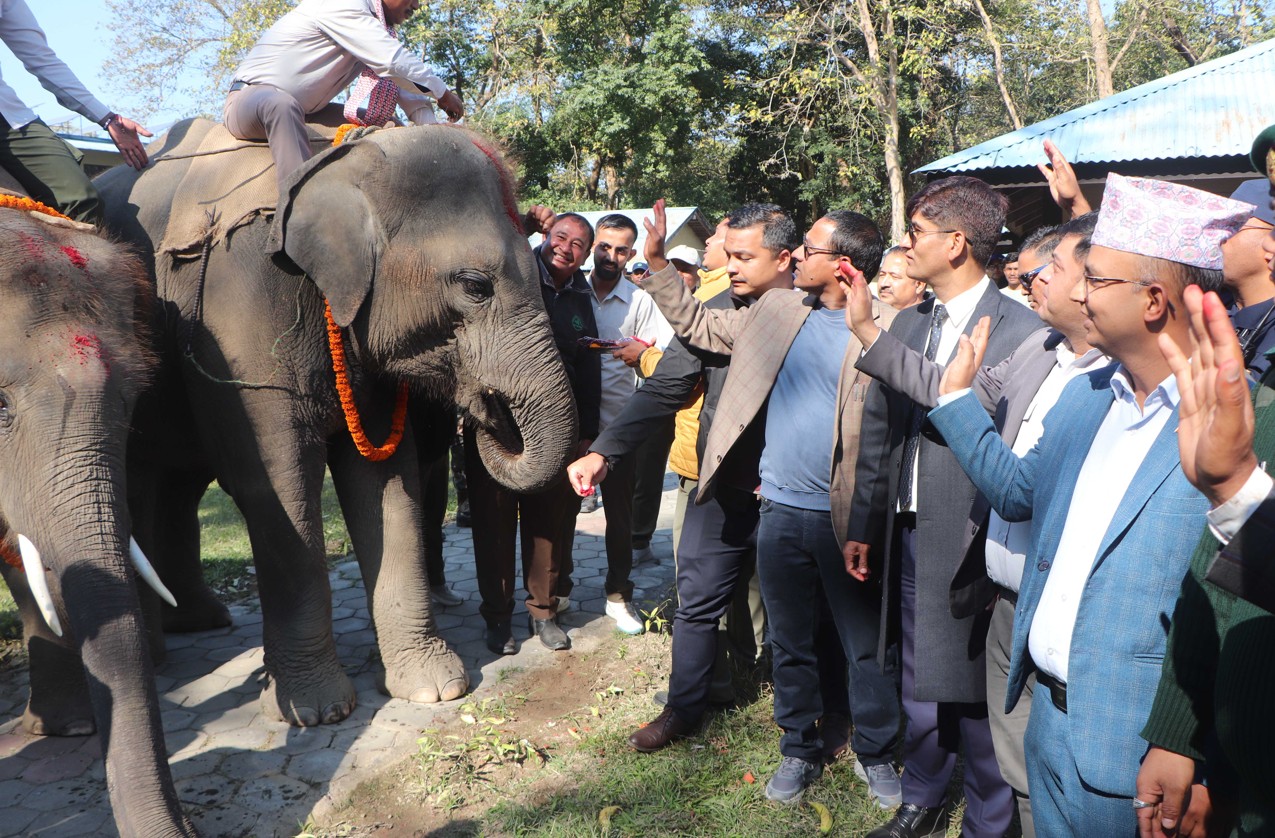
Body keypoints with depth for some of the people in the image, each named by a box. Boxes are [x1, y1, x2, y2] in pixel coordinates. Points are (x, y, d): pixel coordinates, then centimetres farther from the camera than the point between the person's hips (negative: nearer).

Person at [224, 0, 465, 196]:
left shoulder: (376, 29, 9)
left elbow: (403, 82, 6)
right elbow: (394, 63, -28)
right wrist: (442, 93, -14)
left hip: (301, 112, 9)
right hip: (248, 97, -9)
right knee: (282, 105, -42)